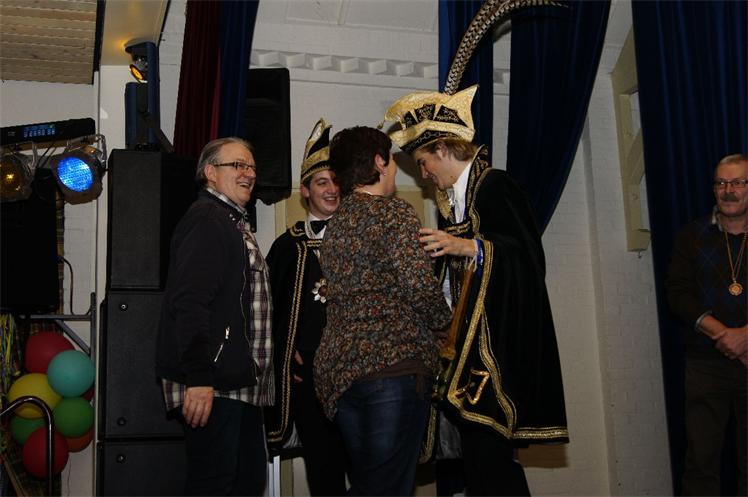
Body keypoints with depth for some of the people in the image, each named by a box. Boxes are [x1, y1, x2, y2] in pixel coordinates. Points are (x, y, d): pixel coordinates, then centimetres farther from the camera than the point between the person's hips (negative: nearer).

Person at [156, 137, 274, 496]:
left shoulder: (234, 224, 23)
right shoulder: (206, 218, -10)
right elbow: (189, 302, -21)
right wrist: (198, 378, -26)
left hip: (241, 385, 11)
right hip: (213, 385, -11)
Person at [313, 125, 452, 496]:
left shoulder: (335, 223, 18)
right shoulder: (394, 212, -6)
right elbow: (419, 285, -16)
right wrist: (444, 323, 3)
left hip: (337, 368, 8)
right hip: (394, 363, -8)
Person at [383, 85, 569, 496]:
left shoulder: (494, 186, -6)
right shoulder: (450, 201, 19)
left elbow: (528, 255, -16)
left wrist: (467, 247, -24)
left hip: (496, 341, -8)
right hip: (466, 336, 8)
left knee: (485, 448, -12)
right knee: (481, 452, 6)